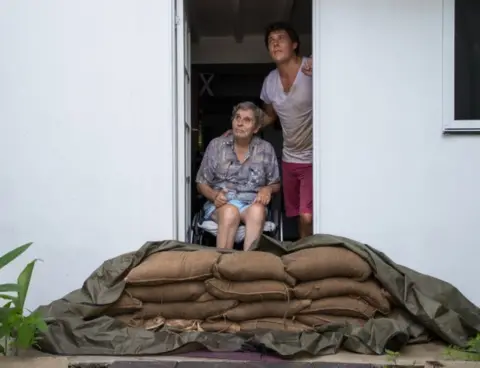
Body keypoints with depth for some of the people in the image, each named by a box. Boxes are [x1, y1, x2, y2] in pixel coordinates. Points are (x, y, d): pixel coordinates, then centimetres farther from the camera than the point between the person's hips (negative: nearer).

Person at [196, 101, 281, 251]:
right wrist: (214, 195, -11)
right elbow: (201, 183, 10)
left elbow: (276, 184, 16)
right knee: (230, 212, -37)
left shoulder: (266, 149, 7)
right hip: (221, 203, 0)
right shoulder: (216, 145, 6)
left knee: (257, 211, -36)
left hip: (252, 203, 1)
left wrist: (268, 189, -8)